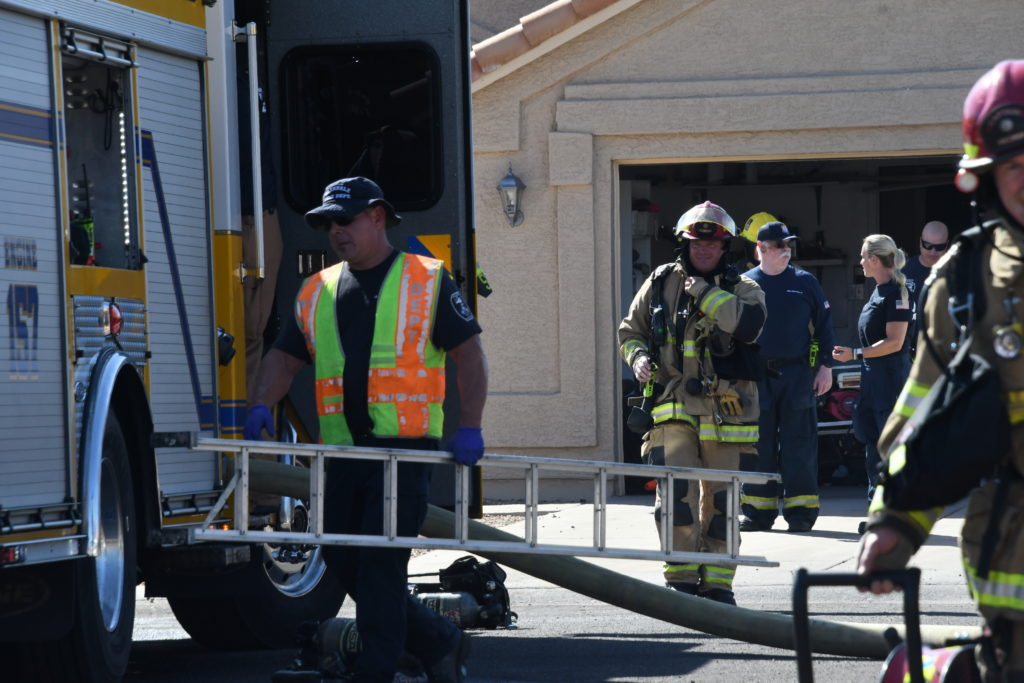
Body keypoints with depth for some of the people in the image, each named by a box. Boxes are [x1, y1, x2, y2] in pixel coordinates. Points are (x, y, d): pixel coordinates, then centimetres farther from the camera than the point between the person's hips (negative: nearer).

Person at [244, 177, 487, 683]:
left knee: (381, 560, -13)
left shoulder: (425, 281, 2)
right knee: (342, 561, 5)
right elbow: (285, 357, 17)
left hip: (404, 445, -6)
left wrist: (469, 427, -12)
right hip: (343, 447, 6)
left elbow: (469, 354, 0)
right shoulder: (316, 292, 16)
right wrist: (262, 405, -4)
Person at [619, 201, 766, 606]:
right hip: (674, 407, 0)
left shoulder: (741, 289, 5)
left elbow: (749, 324, -18)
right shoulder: (661, 284, 10)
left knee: (721, 499, 5)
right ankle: (680, 578, -5)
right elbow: (630, 331, 20)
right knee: (676, 491, -13)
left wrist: (705, 293, -15)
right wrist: (638, 356, -1)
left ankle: (717, 582, 14)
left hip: (726, 409, 0)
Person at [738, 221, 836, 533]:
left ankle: (800, 510, 3)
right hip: (756, 375, 1)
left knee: (799, 443, -1)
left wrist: (825, 367, 3)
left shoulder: (804, 282, 7)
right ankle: (758, 511, 11)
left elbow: (823, 324, 9)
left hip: (798, 375, -1)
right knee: (759, 444, 4)